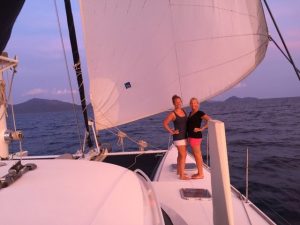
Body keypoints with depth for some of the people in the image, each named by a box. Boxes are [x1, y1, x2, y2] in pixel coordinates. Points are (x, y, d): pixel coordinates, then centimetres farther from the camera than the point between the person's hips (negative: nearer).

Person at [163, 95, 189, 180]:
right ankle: (182, 175, -2)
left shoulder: (184, 111, 6)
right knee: (183, 155, -8)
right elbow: (165, 123, -14)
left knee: (180, 154, 18)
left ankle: (178, 171, 33)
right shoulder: (172, 114, -15)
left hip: (184, 136, 8)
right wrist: (172, 132, -13)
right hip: (178, 137, -8)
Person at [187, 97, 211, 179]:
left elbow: (209, 120, -22)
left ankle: (201, 174, 9)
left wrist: (201, 129, -21)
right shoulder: (191, 113, 13)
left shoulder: (200, 113, -12)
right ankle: (199, 172, 24)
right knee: (197, 155, 14)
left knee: (197, 155, -1)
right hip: (191, 136, 9)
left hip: (195, 136, -9)